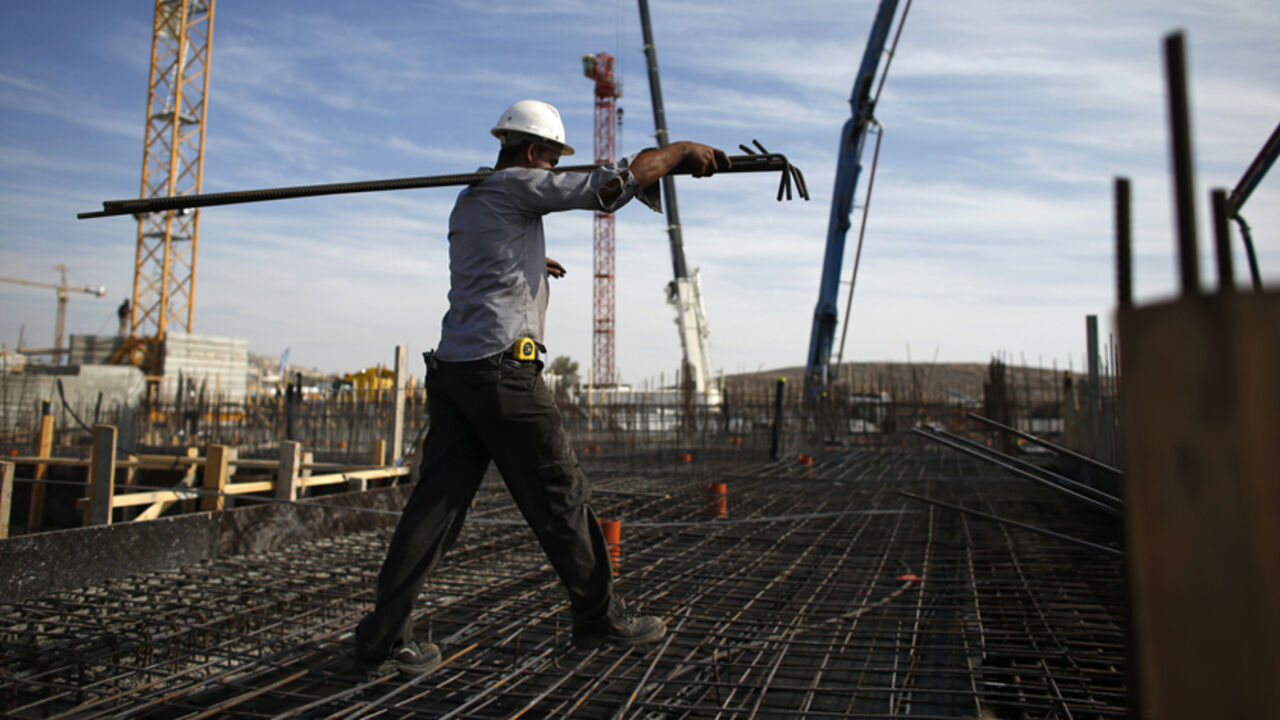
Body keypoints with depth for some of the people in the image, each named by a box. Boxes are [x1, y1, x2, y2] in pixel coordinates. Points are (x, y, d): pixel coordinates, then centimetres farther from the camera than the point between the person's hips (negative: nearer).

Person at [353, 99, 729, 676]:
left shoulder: (468, 202, 24)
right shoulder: (516, 186, -2)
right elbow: (612, 185, -9)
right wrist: (680, 149, 2)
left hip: (451, 368, 9)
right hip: (501, 368, -9)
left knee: (436, 501, 6)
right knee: (559, 496, 2)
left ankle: (382, 639, 6)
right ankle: (600, 617, 16)